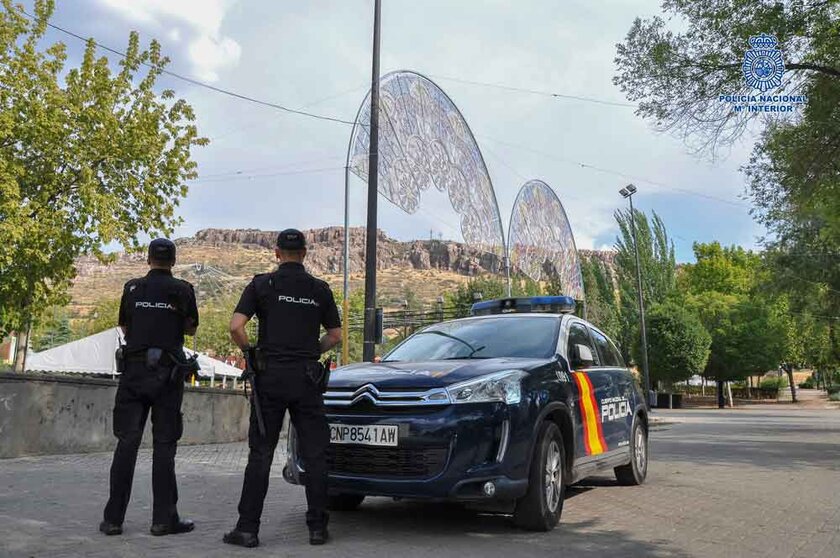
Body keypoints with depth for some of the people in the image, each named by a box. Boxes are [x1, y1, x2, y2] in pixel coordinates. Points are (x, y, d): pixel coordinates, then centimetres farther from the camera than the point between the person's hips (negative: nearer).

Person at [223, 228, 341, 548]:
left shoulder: (262, 284, 1)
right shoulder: (320, 289, 7)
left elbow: (236, 327, -8)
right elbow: (335, 335, 10)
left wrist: (250, 352, 8)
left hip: (271, 375, -1)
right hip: (307, 377, 1)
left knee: (260, 454, 5)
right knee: (314, 454, 7)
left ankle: (248, 528, 8)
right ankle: (317, 528, 11)